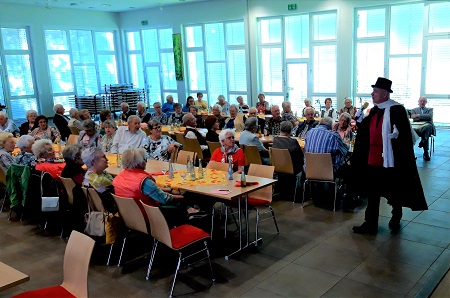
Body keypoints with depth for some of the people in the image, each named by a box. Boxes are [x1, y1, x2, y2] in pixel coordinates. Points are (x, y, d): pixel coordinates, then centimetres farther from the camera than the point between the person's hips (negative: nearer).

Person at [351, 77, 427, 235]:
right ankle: (370, 224, 18)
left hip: (391, 161, -7)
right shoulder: (374, 111, 8)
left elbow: (404, 135, -18)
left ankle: (396, 218, 36)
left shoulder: (396, 110, -14)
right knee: (372, 192, 10)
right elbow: (365, 132, 19)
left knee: (394, 192, 13)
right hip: (373, 159, 7)